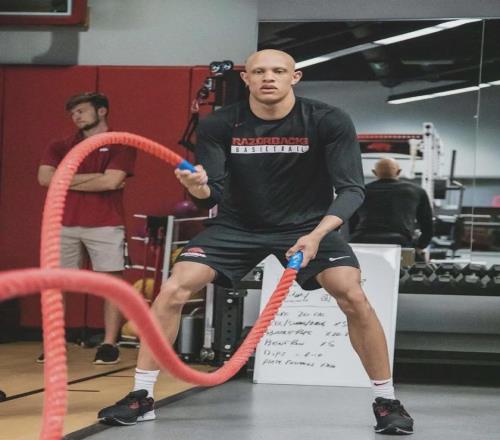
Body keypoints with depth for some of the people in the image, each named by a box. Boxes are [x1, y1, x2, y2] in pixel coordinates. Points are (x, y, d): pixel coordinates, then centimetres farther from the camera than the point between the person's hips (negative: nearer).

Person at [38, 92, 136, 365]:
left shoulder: (121, 145, 2)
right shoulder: (61, 147, 14)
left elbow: (111, 181, -12)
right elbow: (45, 178, -2)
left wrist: (68, 181, -3)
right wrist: (94, 178, -7)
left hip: (105, 226, -4)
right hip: (63, 225, 4)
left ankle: (109, 345, 3)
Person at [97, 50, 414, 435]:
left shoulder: (329, 122, -19)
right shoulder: (219, 125, -14)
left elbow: (352, 189, -20)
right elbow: (212, 195, -14)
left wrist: (317, 234, -37)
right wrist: (198, 187, -39)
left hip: (308, 224, -1)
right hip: (238, 224, 2)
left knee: (354, 298, -21)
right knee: (172, 291, -14)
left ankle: (387, 402, -3)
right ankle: (141, 397, 1)